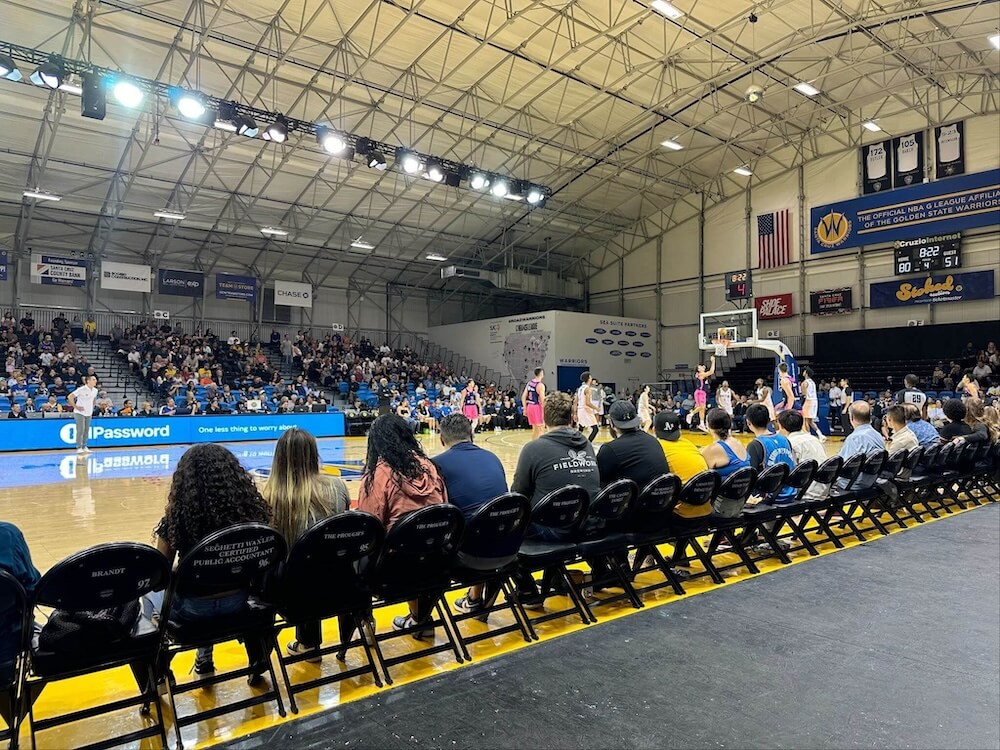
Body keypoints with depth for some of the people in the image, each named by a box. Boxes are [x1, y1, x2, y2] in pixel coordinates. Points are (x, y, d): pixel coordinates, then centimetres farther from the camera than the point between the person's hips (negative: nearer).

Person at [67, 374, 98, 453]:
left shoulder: (95, 390, 4)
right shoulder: (81, 389, -16)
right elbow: (70, 397, -16)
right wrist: (75, 407, -15)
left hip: (89, 413, 6)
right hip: (79, 413, -6)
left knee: (86, 430, 7)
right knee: (80, 430, -8)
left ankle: (84, 447, 15)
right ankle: (79, 448, -2)